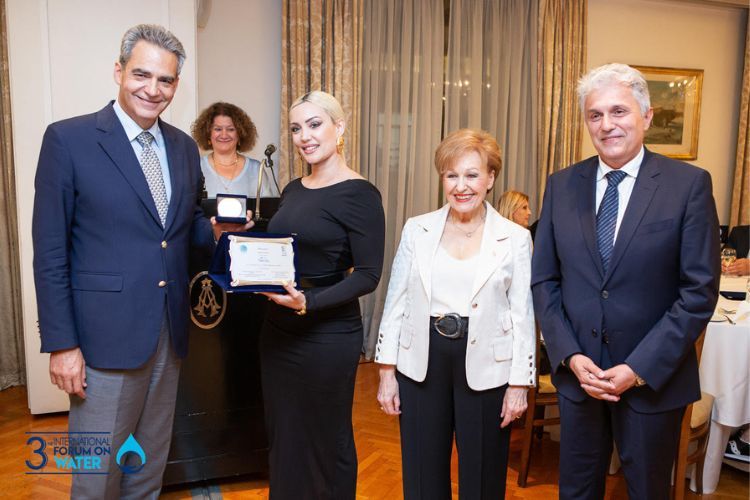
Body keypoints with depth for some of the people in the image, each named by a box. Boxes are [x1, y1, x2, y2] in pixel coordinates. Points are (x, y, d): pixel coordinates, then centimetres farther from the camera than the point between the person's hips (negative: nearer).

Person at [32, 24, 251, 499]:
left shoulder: (184, 147, 7)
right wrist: (61, 344, -11)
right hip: (106, 335, -5)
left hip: (170, 332, 5)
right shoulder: (69, 139, -9)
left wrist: (216, 229, -6)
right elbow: (50, 251, -9)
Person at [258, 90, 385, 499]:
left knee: (325, 440, 11)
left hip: (327, 335, -7)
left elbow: (367, 276, -15)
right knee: (281, 434, 19)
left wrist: (308, 303, -27)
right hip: (278, 329, 7)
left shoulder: (359, 194, -13)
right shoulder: (293, 190, 9)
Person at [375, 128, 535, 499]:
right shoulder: (416, 230, 0)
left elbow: (522, 315, -1)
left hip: (486, 368, -1)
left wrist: (519, 383, -3)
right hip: (421, 364, 1)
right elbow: (396, 302, 2)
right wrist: (386, 371, 1)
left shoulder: (515, 238, -3)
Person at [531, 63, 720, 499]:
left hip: (654, 379, -2)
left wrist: (640, 369, -14)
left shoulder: (689, 184, -8)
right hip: (577, 372, 2)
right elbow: (544, 280, 2)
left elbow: (700, 291, -10)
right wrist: (571, 356, -7)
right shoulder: (561, 185, 1)